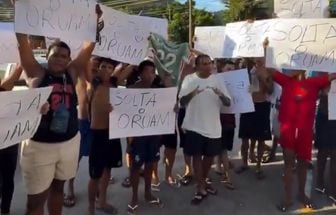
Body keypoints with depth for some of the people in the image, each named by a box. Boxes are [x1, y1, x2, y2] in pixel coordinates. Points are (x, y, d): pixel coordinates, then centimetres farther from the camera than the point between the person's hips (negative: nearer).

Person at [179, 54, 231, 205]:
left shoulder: (217, 80, 1)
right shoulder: (189, 79, -5)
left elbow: (228, 103, -2)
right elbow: (182, 101, -11)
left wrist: (221, 95, -24)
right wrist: (192, 94, -32)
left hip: (213, 126, 3)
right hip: (195, 126, -3)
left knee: (210, 155, 15)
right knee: (197, 156, 3)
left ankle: (203, 182, 36)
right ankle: (201, 189, 15)